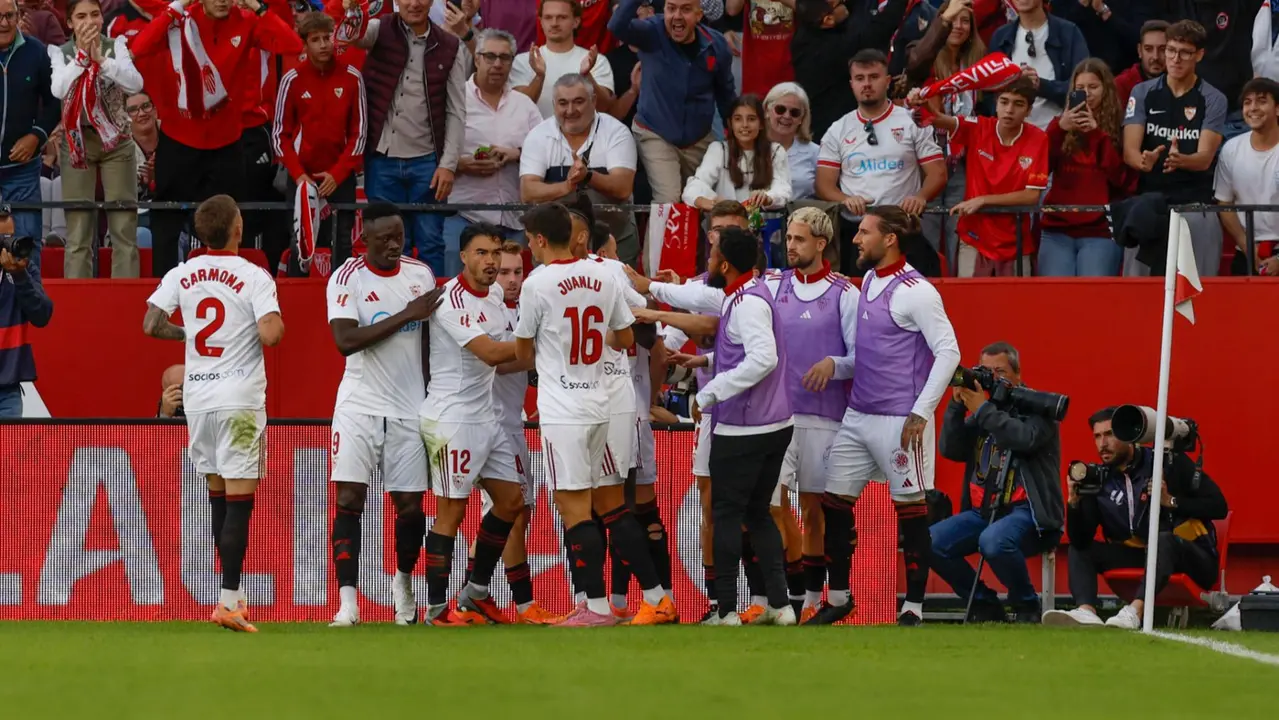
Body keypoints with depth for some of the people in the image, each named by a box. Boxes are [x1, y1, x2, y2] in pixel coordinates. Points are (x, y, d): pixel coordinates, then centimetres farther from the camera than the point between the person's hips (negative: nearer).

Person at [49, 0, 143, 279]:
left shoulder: (116, 47, 2)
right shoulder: (60, 53, 1)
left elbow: (135, 83, -12)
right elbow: (58, 89, -16)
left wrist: (101, 59, -21)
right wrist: (82, 55, -21)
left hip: (116, 139, 1)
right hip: (77, 141, -1)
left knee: (125, 226, -2)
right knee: (78, 229, -2)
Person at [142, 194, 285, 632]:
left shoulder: (181, 276, 4)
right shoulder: (254, 278, -9)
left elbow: (151, 325, 0)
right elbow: (270, 335, -20)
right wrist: (278, 325, 3)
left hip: (197, 397, 5)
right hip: (240, 399, -5)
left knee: (217, 495, 16)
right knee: (238, 501, -6)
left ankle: (231, 595, 19)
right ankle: (229, 601, -14)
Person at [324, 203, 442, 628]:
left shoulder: (421, 274, 6)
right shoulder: (347, 278, -8)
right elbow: (346, 340, -20)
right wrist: (406, 316, -21)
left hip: (410, 408, 3)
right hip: (360, 406, -3)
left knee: (410, 503, 6)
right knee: (349, 499, -10)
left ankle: (404, 585, 30)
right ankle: (347, 601, -12)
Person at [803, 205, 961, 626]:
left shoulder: (915, 291, -12)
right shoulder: (868, 282, 13)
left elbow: (948, 352, -15)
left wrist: (920, 413, -17)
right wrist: (835, 365, 3)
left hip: (899, 421, -9)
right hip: (857, 417, 9)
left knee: (911, 512, 0)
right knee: (834, 504, 8)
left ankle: (914, 607, 6)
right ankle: (837, 598, 21)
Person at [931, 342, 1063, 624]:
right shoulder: (980, 413, 17)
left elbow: (1025, 439, -18)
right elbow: (950, 450, 7)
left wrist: (982, 409, -14)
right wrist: (957, 404, -4)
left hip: (1026, 512, -6)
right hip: (983, 511, 6)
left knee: (993, 541, -37)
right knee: (931, 542, -17)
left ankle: (1026, 606, -12)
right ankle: (984, 604, 1)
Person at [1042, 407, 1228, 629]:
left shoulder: (1169, 463, -10)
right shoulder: (1099, 479, 1)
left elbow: (1219, 507, -10)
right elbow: (1080, 541, -4)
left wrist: (1172, 502, -20)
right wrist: (1074, 502, -20)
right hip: (1140, 556, 5)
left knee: (1163, 540, -35)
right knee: (1079, 551, -6)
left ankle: (1135, 611, -55)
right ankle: (1086, 611, -35)